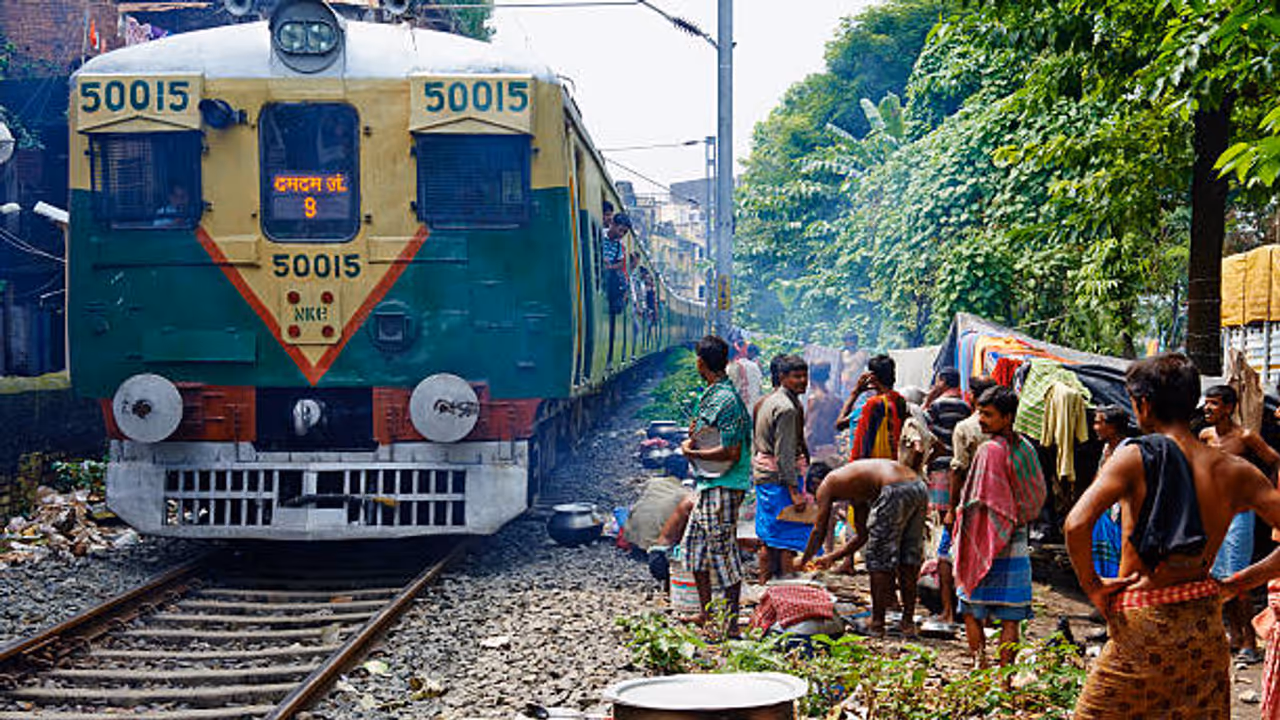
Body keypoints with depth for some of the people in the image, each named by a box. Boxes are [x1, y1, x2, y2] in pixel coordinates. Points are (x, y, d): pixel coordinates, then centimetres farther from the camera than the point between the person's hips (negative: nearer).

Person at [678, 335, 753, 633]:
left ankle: (732, 623, 4)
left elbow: (731, 452, -24)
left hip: (723, 486, -11)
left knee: (722, 549, -4)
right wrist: (694, 435, 7)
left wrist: (691, 452, -14)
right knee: (694, 543, 17)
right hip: (709, 485, 11)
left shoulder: (725, 400, -19)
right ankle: (706, 614, 28)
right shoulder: (711, 395, 11)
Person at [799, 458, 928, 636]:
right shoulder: (855, 489, 36)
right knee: (909, 558, 18)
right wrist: (832, 558, 45)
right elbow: (862, 536, 38)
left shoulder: (827, 485, 16)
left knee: (880, 560, 6)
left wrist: (802, 563, 27)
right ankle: (908, 622, 24)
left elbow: (819, 531, 17)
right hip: (919, 487, 8)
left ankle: (877, 623, 13)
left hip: (896, 490, -8)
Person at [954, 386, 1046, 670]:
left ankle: (980, 669, 4)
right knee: (1010, 618, 5)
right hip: (1018, 545, 6)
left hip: (990, 546, -6)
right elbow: (1040, 494, 15)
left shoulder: (990, 450, -14)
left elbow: (982, 506, -15)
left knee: (972, 613, 6)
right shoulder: (1025, 447, 7)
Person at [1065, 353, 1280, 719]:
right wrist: (1236, 583, 6)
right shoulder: (1234, 472, 1)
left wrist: (1092, 585, -7)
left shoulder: (1134, 458, -10)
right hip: (1204, 627, 4)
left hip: (1139, 623, -4)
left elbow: (1076, 525, -22)